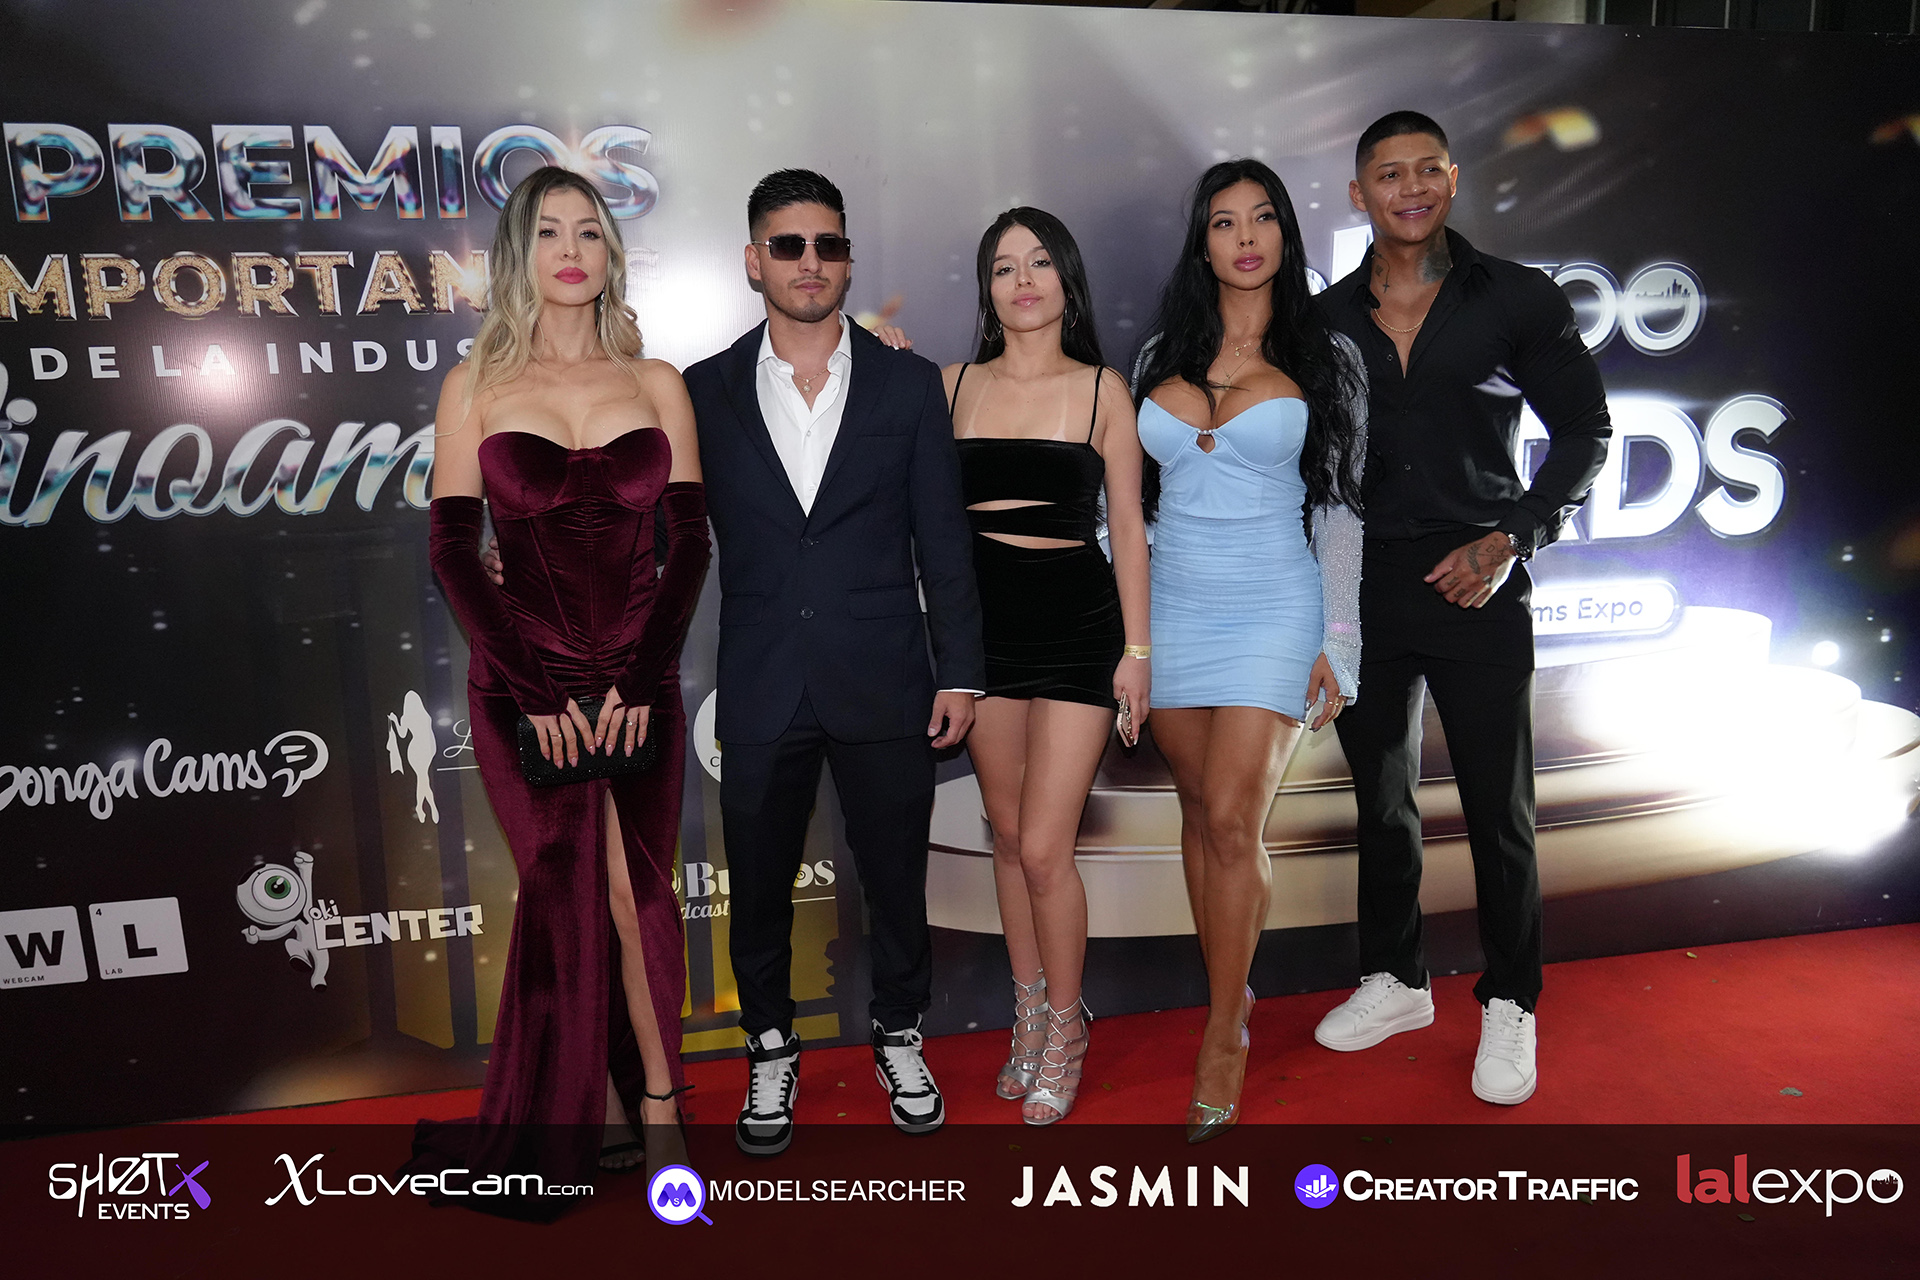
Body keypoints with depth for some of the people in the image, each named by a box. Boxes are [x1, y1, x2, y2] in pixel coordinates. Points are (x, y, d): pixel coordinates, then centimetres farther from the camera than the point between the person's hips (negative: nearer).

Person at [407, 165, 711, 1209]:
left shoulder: (656, 384, 7)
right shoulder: (475, 386, 4)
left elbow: (690, 541, 2)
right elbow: (453, 552, -1)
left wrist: (637, 680, -8)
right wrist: (535, 691, -9)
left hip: (640, 680, 1)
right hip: (523, 685, -1)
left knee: (631, 894, 3)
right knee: (576, 895, 1)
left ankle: (645, 1105, 19)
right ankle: (647, 1103, 17)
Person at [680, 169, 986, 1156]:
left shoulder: (909, 384, 3)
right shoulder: (705, 392, 3)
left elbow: (943, 541, 3)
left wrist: (959, 671, 0)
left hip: (883, 685, 0)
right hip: (759, 692, 0)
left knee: (895, 877, 12)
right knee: (759, 886, 12)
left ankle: (898, 1038, 35)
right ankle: (771, 1053, 34)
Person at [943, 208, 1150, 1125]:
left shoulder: (1101, 389, 1)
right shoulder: (953, 386, 7)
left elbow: (1127, 526, 1)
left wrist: (1137, 648, -2)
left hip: (1076, 628, -3)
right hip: (982, 626, 3)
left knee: (1044, 846, -6)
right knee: (1007, 834, 11)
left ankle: (1064, 1025, 16)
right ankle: (1029, 1013, 29)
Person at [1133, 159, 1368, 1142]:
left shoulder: (1322, 361, 2)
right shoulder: (1164, 354, 9)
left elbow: (1340, 507, 2)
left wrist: (1337, 639, -4)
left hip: (1273, 605, -3)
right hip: (1173, 606, 4)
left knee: (1235, 820, -10)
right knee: (1200, 811, 9)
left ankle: (1223, 1034, 6)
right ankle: (1229, 992, 26)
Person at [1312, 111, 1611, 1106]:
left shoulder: (1516, 299, 0)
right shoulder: (1327, 320, 7)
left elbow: (1584, 431, 2)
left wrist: (1508, 540, -9)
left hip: (1475, 585, -2)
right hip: (1360, 585, 3)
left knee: (1498, 808, 3)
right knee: (1382, 799, 12)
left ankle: (1508, 1004, 20)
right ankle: (1394, 980, 28)